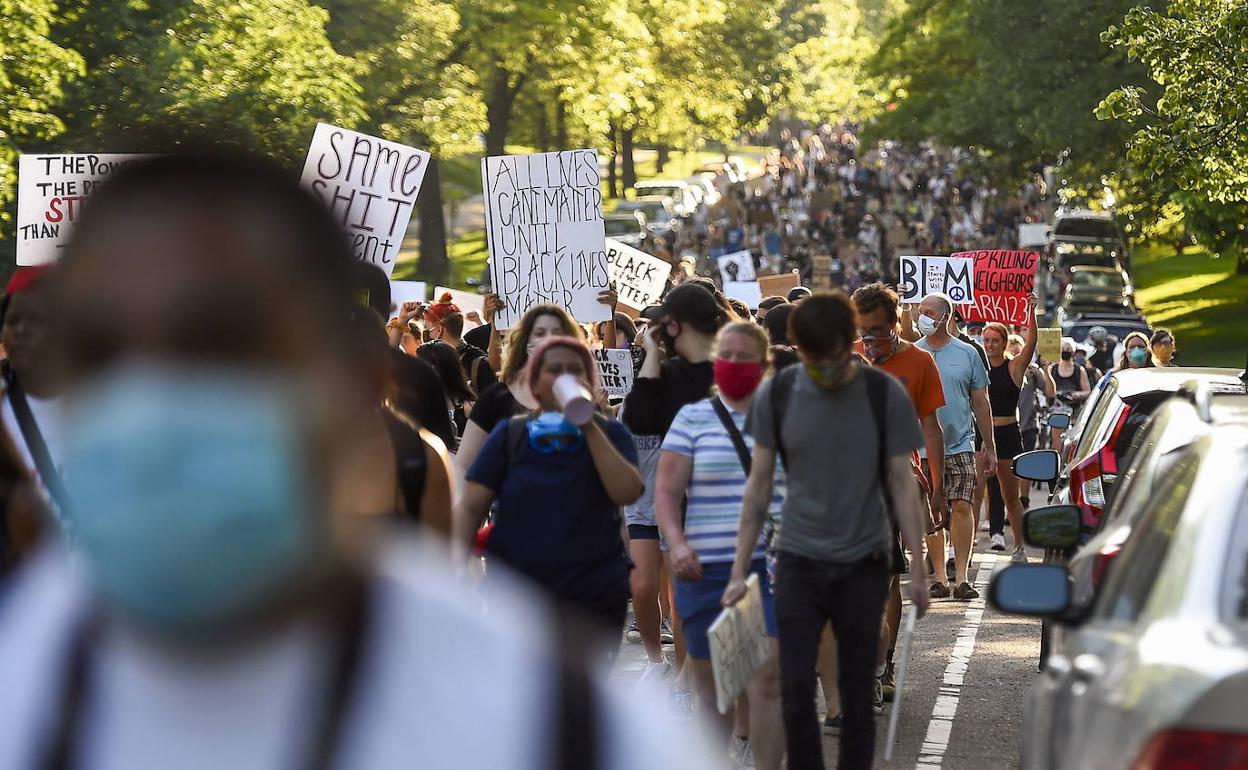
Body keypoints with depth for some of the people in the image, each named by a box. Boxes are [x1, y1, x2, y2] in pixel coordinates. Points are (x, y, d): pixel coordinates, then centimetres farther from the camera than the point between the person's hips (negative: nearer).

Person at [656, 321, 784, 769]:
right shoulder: (692, 418, 6)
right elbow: (667, 492, 2)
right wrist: (677, 543, -14)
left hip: (773, 566, 0)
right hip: (707, 567, 0)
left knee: (768, 677, -11)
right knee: (711, 681, 7)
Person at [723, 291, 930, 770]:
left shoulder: (885, 396, -7)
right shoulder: (775, 395, -3)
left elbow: (901, 485, -3)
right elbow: (759, 485, 3)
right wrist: (739, 570, 1)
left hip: (863, 566, -1)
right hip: (797, 563, 1)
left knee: (857, 695, 5)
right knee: (795, 692, -2)